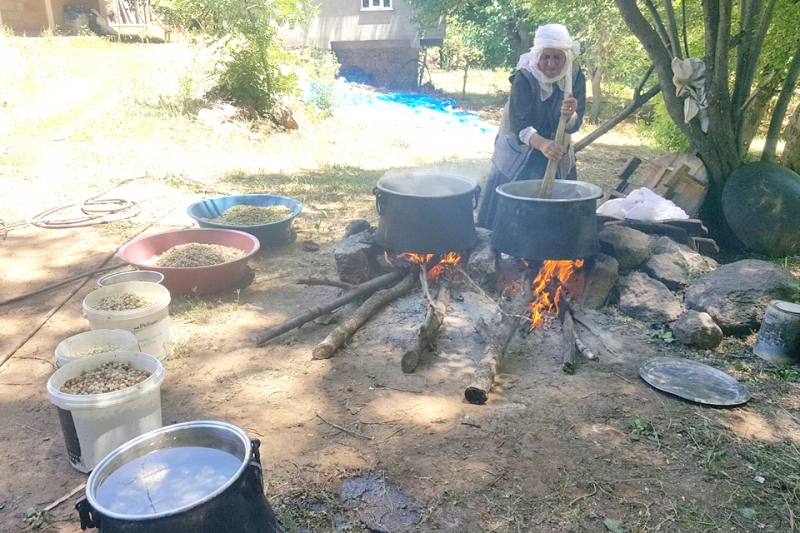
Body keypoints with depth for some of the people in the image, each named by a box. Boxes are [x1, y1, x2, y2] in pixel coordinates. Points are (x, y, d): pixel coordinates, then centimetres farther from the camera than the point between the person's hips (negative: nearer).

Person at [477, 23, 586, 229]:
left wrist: (570, 115, -43)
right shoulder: (524, 77, -22)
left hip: (557, 153, 3)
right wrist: (541, 143, -52)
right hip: (519, 153, -3)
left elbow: (574, 125, -18)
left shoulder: (575, 77, -12)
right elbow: (518, 122, -33)